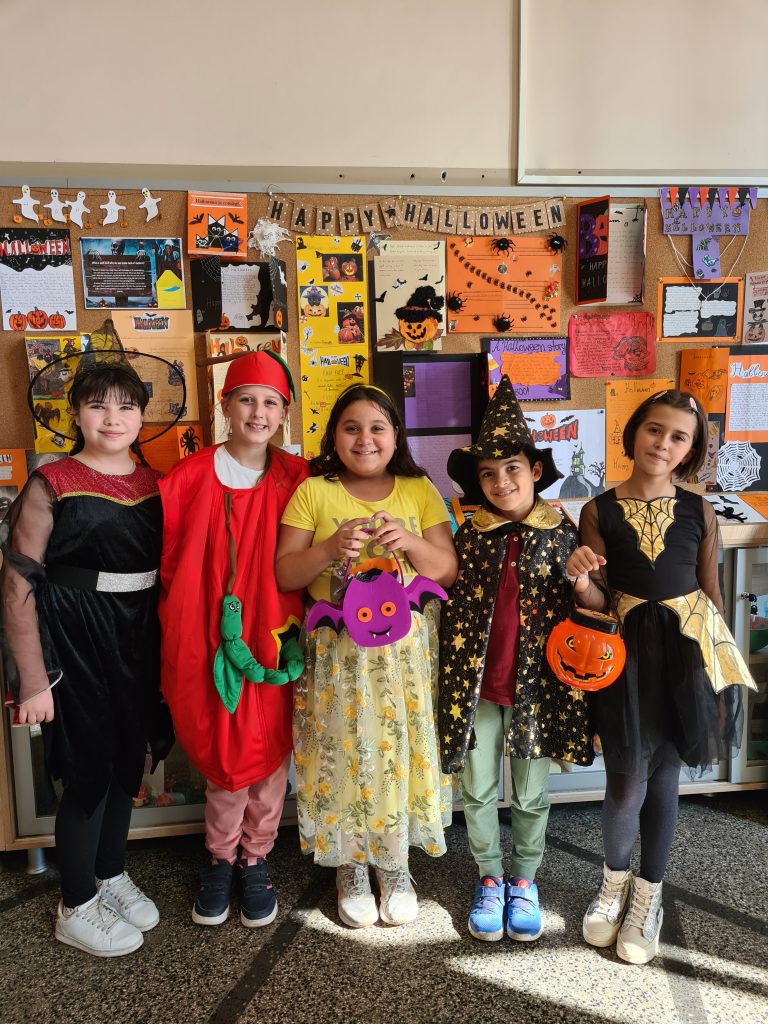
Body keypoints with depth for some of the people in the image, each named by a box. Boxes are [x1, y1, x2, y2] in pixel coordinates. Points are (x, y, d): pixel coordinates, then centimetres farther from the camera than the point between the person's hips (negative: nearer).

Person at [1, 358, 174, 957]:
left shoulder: (154, 482, 4)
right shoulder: (51, 484, -12)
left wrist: (169, 653, 7)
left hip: (139, 640, 5)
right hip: (76, 641, -5)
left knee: (128, 764, 17)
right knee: (89, 772, 5)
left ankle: (112, 875, 41)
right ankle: (77, 909, 28)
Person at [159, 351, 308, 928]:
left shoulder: (297, 479, -1)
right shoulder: (190, 477, -4)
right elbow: (167, 556, 2)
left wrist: (295, 623, -1)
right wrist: (183, 617, -1)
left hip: (274, 637, 1)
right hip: (211, 642, -1)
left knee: (270, 755, 11)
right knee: (227, 758, 9)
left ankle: (255, 861, 35)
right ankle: (221, 859, 35)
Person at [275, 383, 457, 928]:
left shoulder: (419, 491, 4)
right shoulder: (313, 492, 0)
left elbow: (448, 570, 1)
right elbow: (284, 574, -4)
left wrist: (409, 541, -17)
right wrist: (332, 547, -21)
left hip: (406, 649, 1)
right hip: (338, 649, -1)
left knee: (400, 750, 7)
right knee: (344, 754, 6)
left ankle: (395, 863, 31)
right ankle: (350, 868, 29)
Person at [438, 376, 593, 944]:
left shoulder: (562, 533, -4)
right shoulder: (469, 534, -2)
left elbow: (577, 611, 5)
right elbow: (450, 609, 3)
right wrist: (452, 679, 3)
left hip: (536, 683, -1)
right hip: (475, 683, 1)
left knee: (532, 796, 15)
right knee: (478, 792, 14)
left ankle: (525, 881, 39)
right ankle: (491, 879, 37)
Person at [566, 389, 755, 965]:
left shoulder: (699, 511, 1)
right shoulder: (600, 510, -2)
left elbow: (712, 595, 6)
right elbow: (600, 600, 1)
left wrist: (720, 670, 6)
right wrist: (581, 583, -21)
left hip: (686, 652, 1)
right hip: (627, 653, -1)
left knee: (665, 776, 12)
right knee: (628, 781, 3)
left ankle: (648, 895, 33)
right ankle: (615, 881, 33)